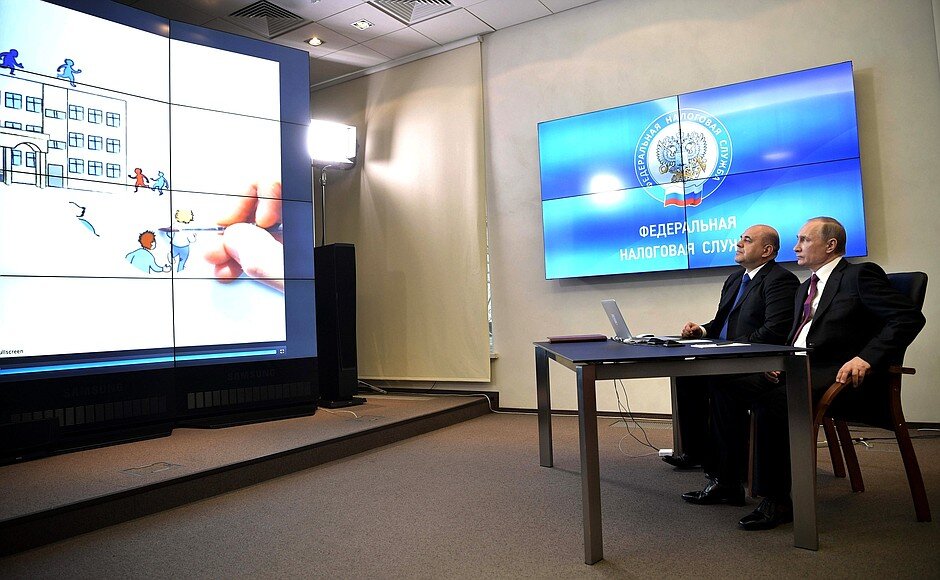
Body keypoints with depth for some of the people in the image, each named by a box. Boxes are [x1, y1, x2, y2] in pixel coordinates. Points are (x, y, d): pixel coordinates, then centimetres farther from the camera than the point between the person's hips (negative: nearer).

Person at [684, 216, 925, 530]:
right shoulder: (805, 288, 25)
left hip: (841, 375, -8)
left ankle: (777, 501, -19)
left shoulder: (860, 275, 0)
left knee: (771, 400, -34)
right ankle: (729, 483, -3)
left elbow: (909, 317, -10)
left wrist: (866, 358, -23)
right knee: (724, 387, -9)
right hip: (800, 369, 8)